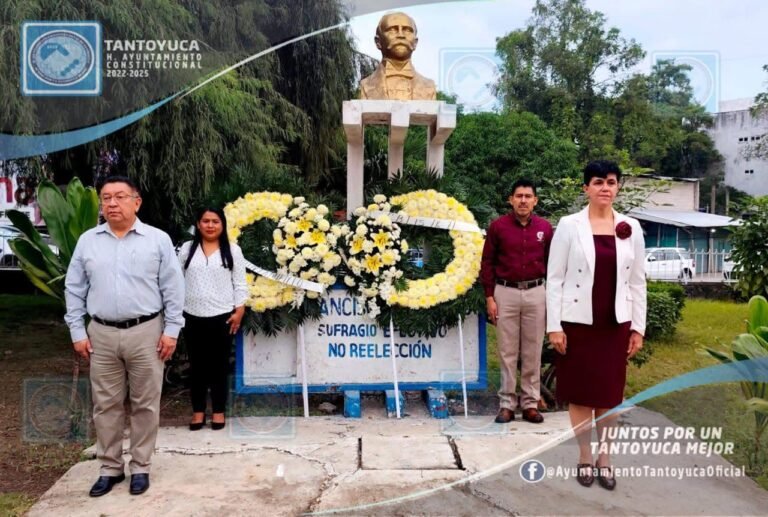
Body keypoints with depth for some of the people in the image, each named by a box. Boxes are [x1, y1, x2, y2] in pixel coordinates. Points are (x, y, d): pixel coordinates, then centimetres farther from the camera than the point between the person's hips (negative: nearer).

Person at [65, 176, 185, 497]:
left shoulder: (158, 239, -3)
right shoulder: (87, 241, 5)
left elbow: (173, 289, -2)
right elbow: (74, 289, 9)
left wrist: (171, 330, -6)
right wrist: (77, 332, 4)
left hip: (146, 332, -2)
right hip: (101, 334, 3)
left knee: (145, 404, 7)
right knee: (106, 405, 10)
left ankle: (140, 467, 20)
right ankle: (109, 468, 24)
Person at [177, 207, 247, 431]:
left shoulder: (232, 250, 1)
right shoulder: (187, 249, 6)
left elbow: (239, 284, 1)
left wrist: (239, 311, -5)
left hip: (222, 316, -1)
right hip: (193, 316, 2)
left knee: (219, 364, 7)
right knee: (196, 364, 9)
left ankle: (218, 411, 18)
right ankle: (198, 410, 21)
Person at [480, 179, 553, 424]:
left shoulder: (545, 228, 4)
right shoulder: (497, 226, -1)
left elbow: (551, 264, 9)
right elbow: (487, 263, 1)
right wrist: (489, 297, -3)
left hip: (535, 293, 2)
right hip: (506, 292, -1)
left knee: (532, 351, 7)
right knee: (507, 352, 5)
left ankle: (530, 404, 17)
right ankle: (507, 404, 13)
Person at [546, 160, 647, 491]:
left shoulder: (631, 228, 4)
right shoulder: (569, 225, -5)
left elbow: (638, 281, 7)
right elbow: (554, 278, -6)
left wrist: (638, 327, 4)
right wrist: (554, 326, -10)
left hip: (616, 324, 3)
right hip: (578, 322, -2)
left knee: (609, 394, 11)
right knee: (580, 393, 7)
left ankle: (604, 457, 25)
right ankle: (585, 458, 23)